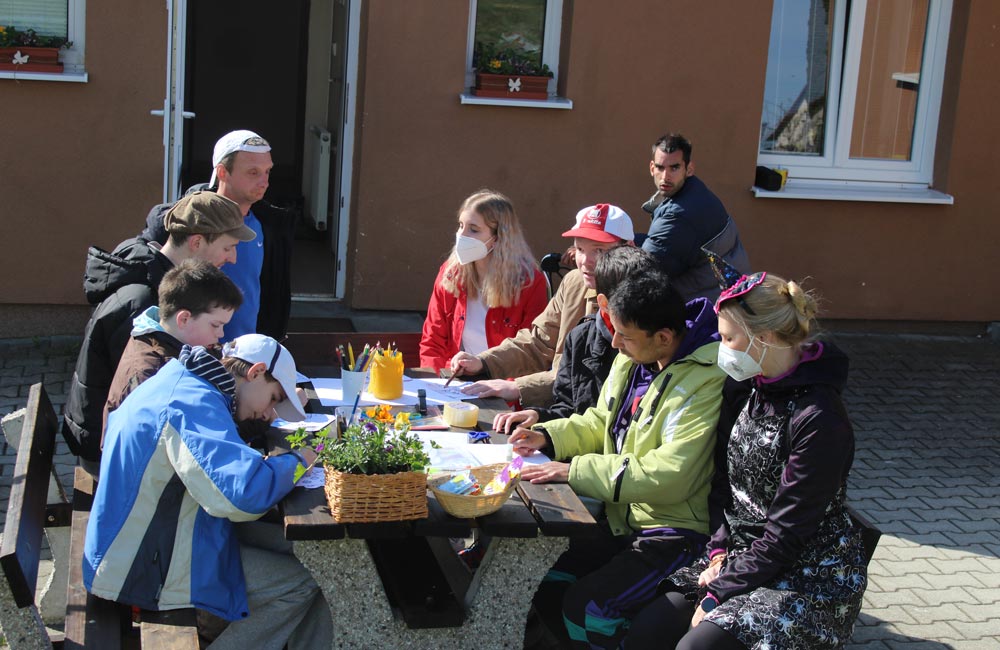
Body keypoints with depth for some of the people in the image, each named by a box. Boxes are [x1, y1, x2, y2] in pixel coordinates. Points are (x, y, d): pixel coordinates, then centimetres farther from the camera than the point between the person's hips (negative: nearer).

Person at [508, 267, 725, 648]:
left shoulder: (706, 381, -23)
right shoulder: (633, 360, 3)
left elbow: (669, 476, -28)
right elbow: (600, 423, 20)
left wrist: (574, 471, -23)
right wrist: (547, 437, 1)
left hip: (675, 529, -8)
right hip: (622, 517, 8)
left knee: (586, 609, -21)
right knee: (545, 588, -1)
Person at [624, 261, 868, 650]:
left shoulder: (819, 420, -22)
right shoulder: (747, 388, 3)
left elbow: (787, 534, -20)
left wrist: (719, 593, -17)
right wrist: (719, 548, -1)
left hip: (813, 577, -7)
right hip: (742, 557, 7)